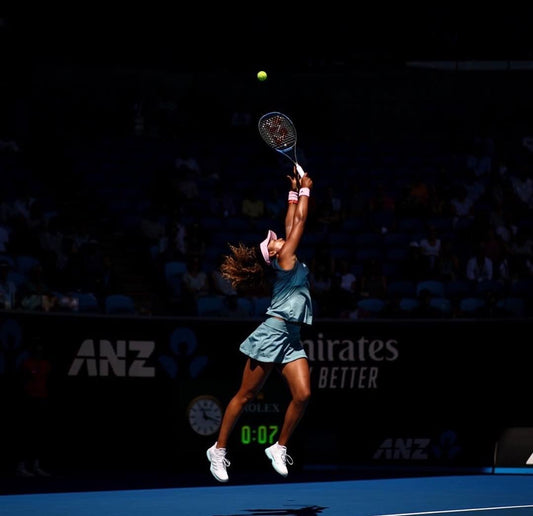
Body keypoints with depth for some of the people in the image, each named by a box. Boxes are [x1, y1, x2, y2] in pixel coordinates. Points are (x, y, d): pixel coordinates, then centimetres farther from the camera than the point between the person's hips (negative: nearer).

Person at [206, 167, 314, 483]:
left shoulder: (288, 261, 16)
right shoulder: (285, 260, -5)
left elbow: (291, 225, 23)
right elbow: (299, 222, -2)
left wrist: (295, 192, 23)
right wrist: (304, 190, 8)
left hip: (291, 339, 8)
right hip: (273, 333, -8)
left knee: (303, 395, -8)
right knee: (246, 396, 0)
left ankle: (280, 448, 7)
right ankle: (219, 450, 9)